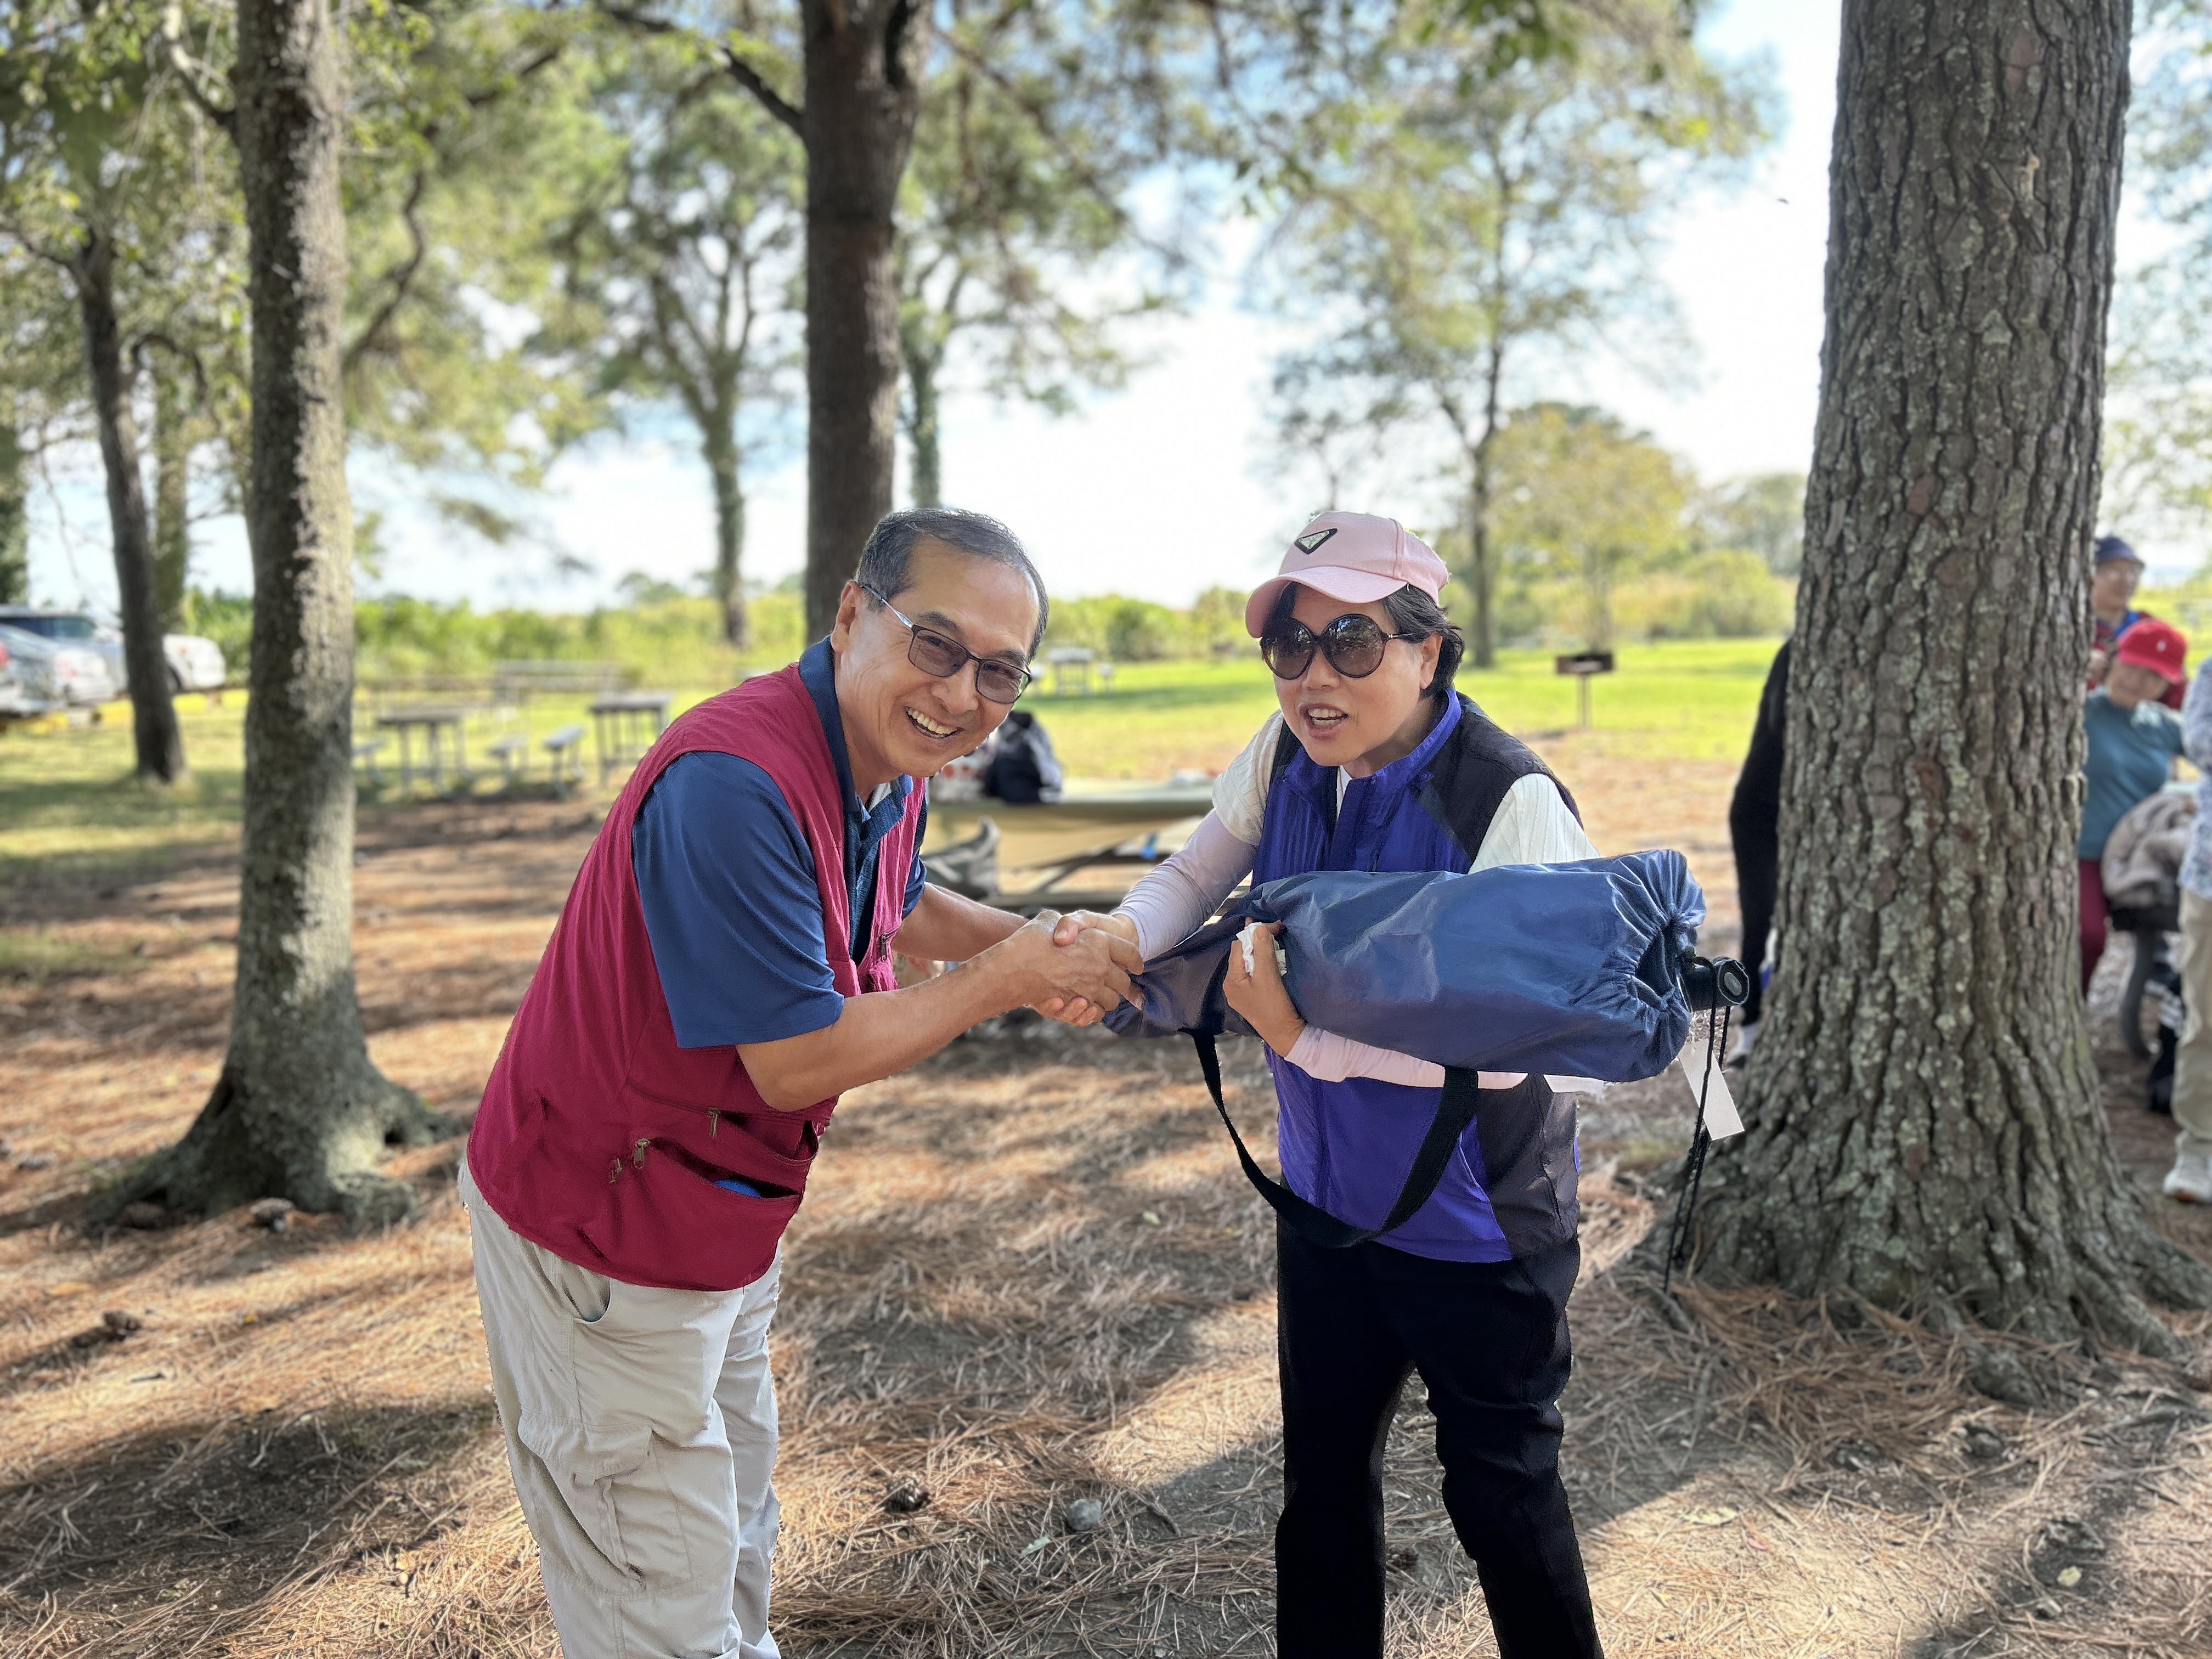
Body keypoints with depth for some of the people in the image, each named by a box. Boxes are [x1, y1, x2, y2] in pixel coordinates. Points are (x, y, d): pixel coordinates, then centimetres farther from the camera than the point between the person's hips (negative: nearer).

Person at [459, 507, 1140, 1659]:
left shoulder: (884, 764, -2)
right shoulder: (734, 782, -32)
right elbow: (798, 1062, -29)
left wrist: (1028, 939, 2)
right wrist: (1006, 980, -19)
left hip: (723, 1217, 9)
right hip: (602, 1235, -9)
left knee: (732, 1537, 27)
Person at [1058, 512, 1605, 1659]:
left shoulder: (1510, 801, -25)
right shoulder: (1286, 755, -7)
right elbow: (1196, 876, 2)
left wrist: (1302, 1037, -29)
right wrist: (1122, 932, -20)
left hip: (1476, 1220, -5)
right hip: (1327, 1195, 6)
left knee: (1500, 1487, 15)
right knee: (1322, 1477, 22)